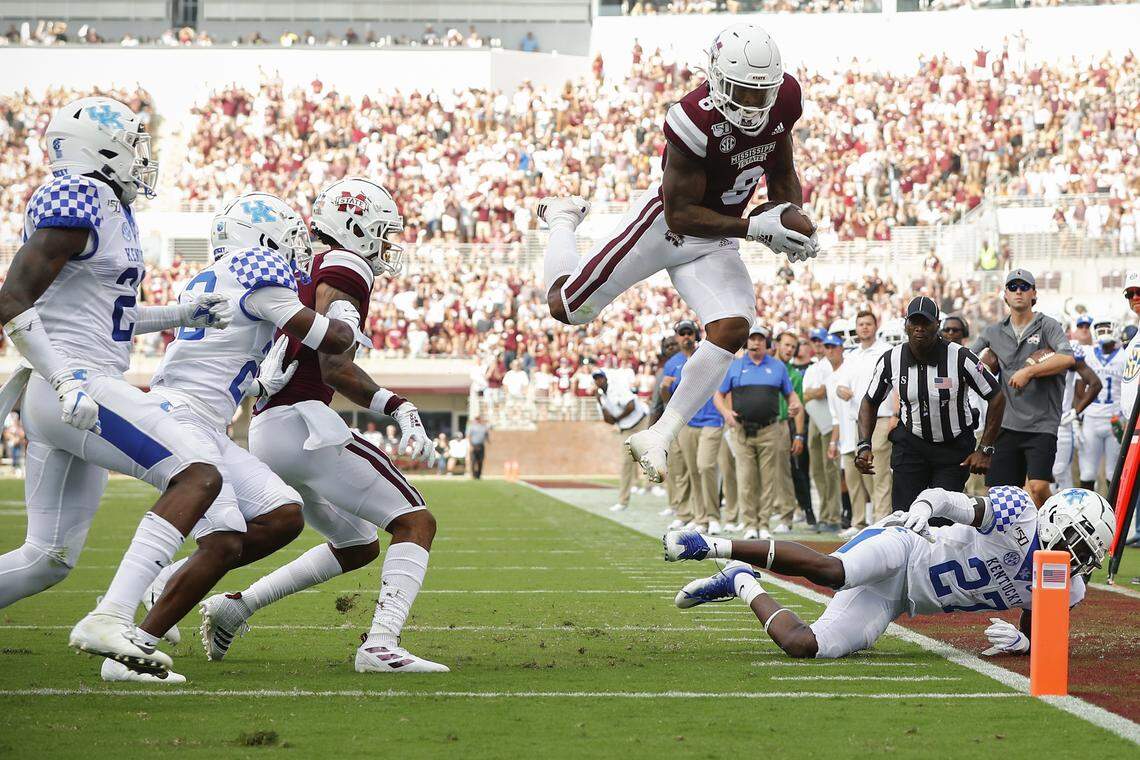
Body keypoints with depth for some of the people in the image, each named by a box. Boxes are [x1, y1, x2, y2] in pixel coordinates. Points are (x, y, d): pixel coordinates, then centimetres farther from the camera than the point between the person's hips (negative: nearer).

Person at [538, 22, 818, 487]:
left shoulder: (784, 99, -13)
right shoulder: (694, 121, -33)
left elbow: (781, 173, 6)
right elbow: (681, 215, -27)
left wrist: (794, 227, -11)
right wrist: (755, 228, -34)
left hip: (714, 245, 5)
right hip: (664, 226, -5)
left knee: (733, 329, -20)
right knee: (567, 307, 5)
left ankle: (659, 437, -7)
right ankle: (562, 220, 40)